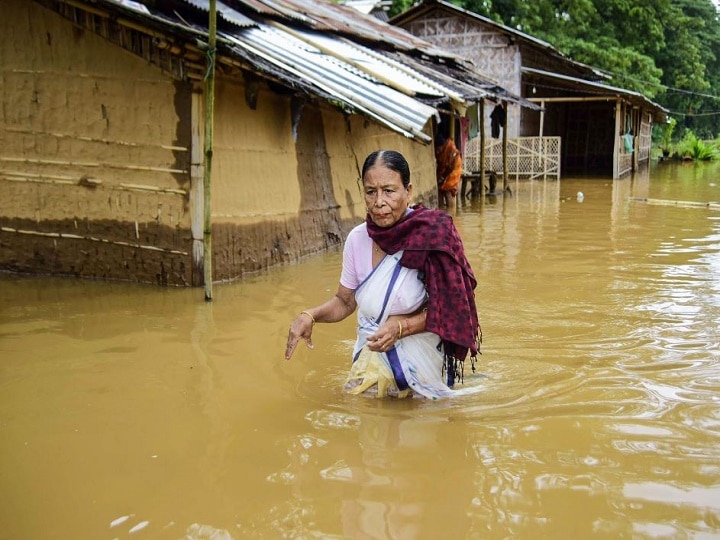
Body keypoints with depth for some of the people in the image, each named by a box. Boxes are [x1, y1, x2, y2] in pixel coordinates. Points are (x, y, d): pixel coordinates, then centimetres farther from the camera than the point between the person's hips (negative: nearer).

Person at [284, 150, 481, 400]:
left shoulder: (432, 236, -20)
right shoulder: (357, 238, -6)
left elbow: (446, 308, -13)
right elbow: (345, 301, 6)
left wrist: (401, 327, -27)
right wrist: (310, 316, -12)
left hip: (418, 358, -4)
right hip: (372, 355, 4)